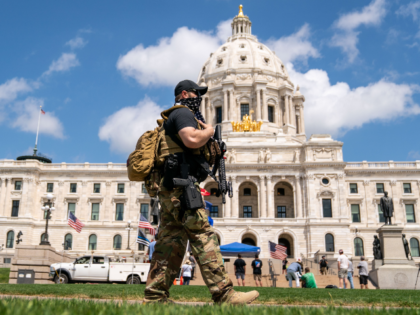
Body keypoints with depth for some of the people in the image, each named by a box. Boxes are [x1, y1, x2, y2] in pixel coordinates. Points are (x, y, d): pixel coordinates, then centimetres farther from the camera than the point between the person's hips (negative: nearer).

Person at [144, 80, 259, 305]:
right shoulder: (182, 112, -2)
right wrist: (209, 131, -3)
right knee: (203, 236, -13)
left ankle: (154, 296, 7)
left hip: (169, 189, 10)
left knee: (170, 242, 6)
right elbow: (192, 139, -22)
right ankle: (223, 294, -14)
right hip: (180, 185, -10)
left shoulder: (174, 118, 30)